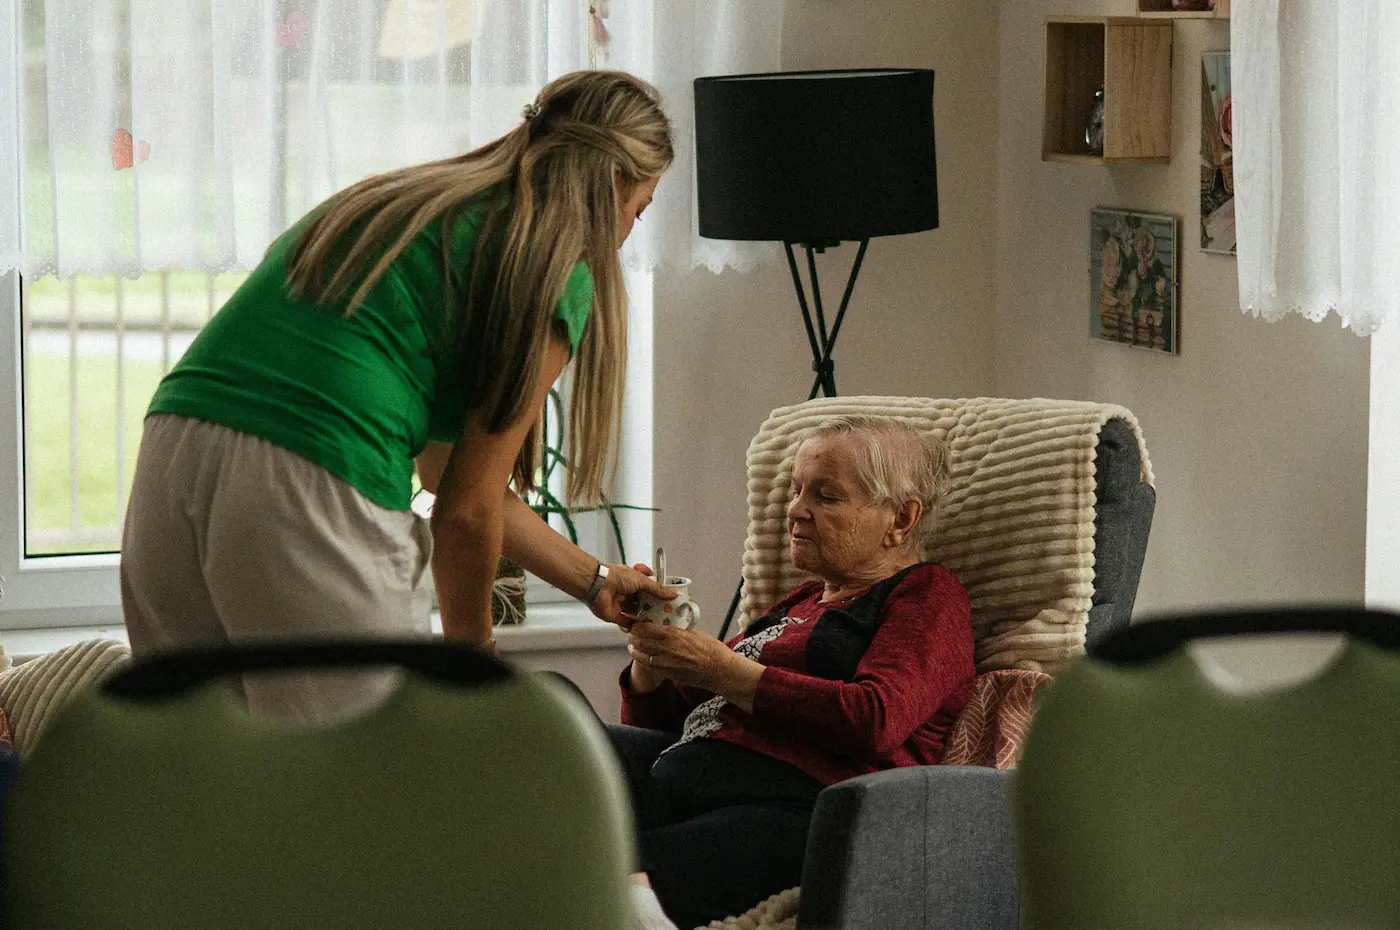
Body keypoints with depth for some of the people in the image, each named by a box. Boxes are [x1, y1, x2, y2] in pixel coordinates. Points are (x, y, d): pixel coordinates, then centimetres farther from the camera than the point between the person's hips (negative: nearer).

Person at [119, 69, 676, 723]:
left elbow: (446, 468, 34)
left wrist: (593, 581, 43)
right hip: (308, 497, -8)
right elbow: (468, 509, 3)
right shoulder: (555, 274, 5)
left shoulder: (390, 202, 28)